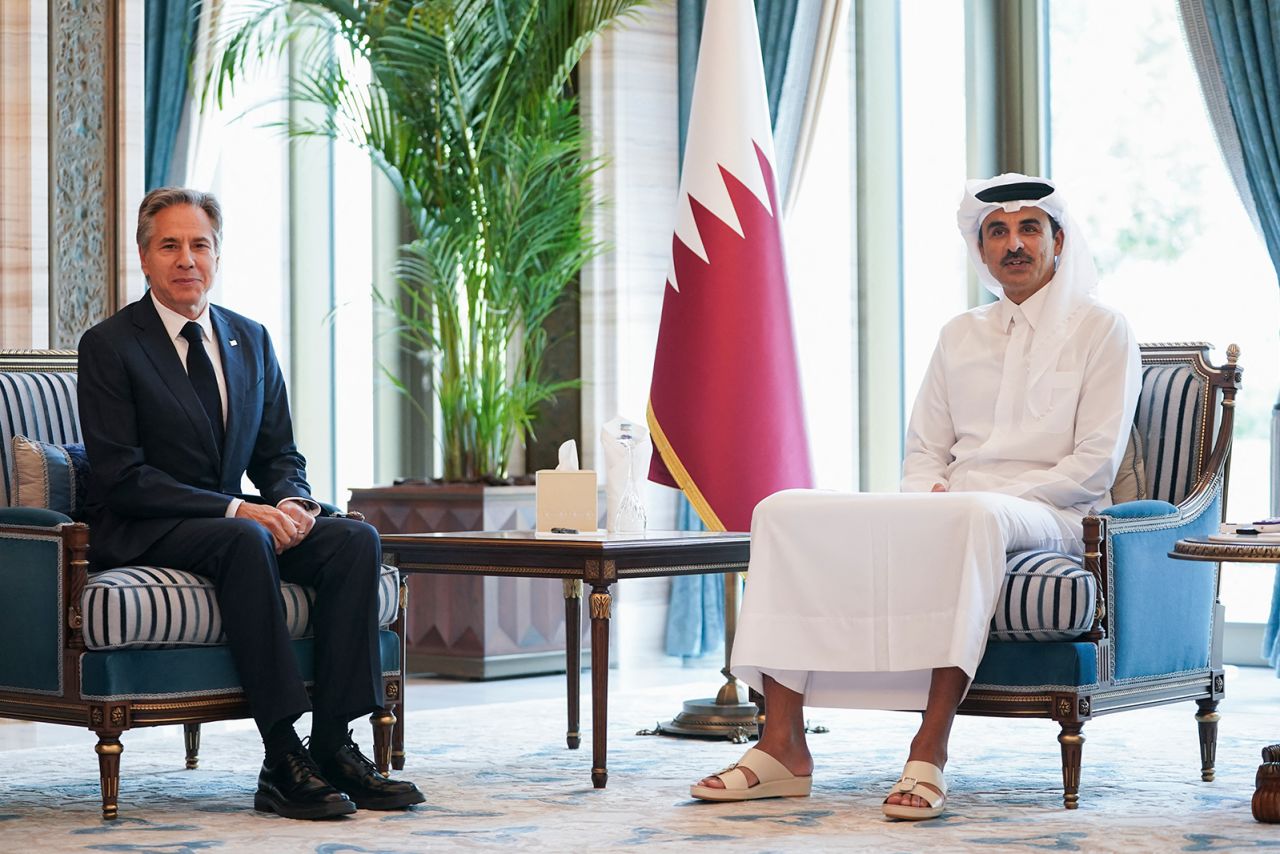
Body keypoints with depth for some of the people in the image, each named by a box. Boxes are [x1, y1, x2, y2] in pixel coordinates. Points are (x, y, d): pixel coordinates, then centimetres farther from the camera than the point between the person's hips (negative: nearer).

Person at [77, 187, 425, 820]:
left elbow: (279, 453, 15)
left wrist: (292, 503, -10)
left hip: (234, 522, 6)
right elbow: (122, 476, -14)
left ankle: (333, 744, -21)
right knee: (246, 542, -37)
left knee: (356, 540, -19)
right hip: (143, 531, -6)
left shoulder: (250, 340, 12)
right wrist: (237, 510, -23)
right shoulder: (109, 346, -7)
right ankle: (283, 762, -36)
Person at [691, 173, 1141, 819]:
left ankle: (930, 749, -46)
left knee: (975, 515, -44)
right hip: (942, 512, 6)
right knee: (785, 512, -17)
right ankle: (784, 746, -25)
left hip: (1047, 518, -5)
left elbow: (1096, 464, -3)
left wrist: (1000, 495, -13)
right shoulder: (960, 335, 22)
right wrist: (931, 497, -4)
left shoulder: (1100, 329, 6)